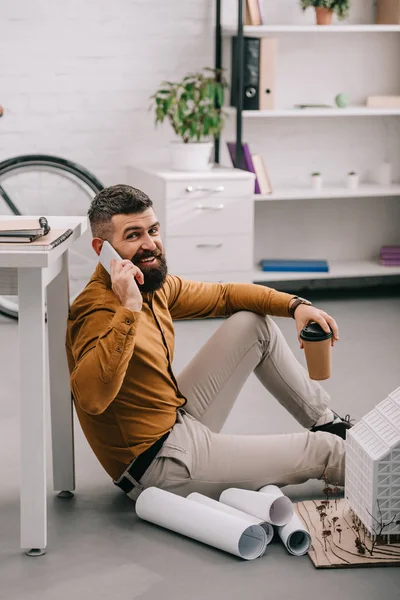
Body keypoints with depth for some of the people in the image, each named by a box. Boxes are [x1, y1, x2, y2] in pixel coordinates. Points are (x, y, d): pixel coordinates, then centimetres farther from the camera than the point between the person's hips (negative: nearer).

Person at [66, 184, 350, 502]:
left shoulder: (152, 284, 1)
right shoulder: (99, 308, -26)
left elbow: (223, 295, 15)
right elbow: (91, 398, -43)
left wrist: (294, 305, 1)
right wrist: (128, 310, -45)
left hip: (179, 419, 9)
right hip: (154, 462, -9)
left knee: (255, 323, 13)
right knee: (322, 450, -2)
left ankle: (327, 422, 25)